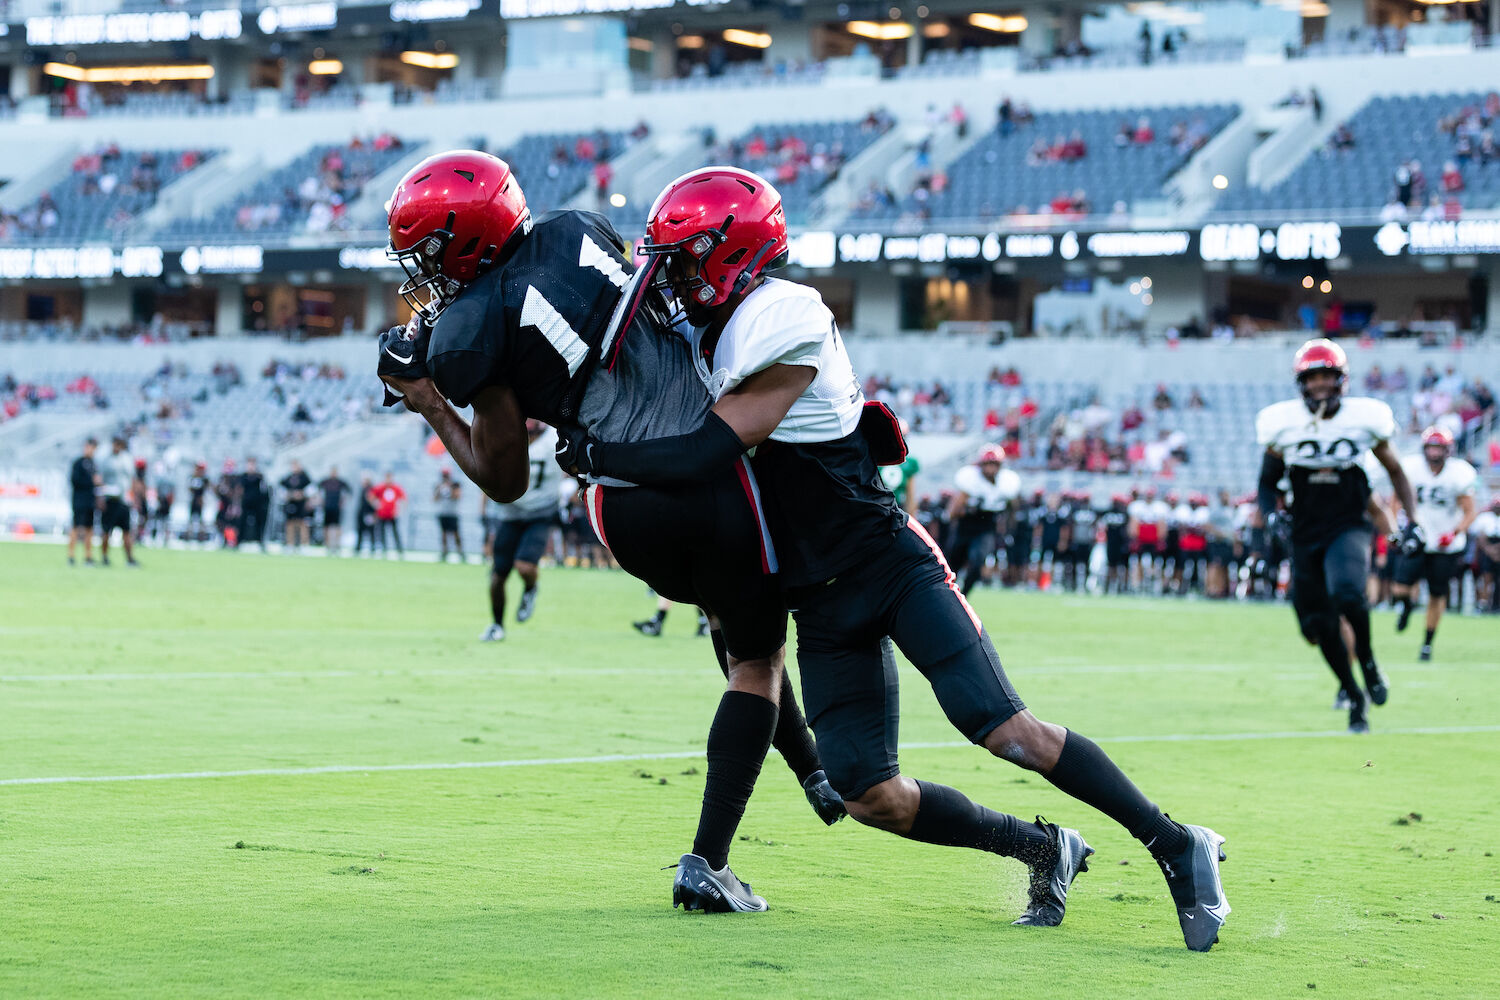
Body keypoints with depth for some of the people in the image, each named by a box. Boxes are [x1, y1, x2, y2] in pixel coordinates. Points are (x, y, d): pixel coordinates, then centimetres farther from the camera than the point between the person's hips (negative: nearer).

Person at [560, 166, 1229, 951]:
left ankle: (1177, 849, -7)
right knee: (869, 796, -2)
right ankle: (1044, 851, 15)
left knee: (1004, 729, -17)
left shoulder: (782, 328, -17)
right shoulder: (709, 335, 10)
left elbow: (707, 453, -22)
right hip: (821, 603, 8)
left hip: (890, 564, -8)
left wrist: (595, 454, -12)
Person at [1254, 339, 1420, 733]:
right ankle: (1354, 697, 28)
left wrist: (1413, 521, 3)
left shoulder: (1364, 419, -4)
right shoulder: (1283, 424, -3)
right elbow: (1268, 482, 10)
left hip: (1349, 527, -2)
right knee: (1320, 627, 4)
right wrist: (1265, 520, -6)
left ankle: (1367, 658, -3)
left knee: (1347, 594, -32)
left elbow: (1394, 471, 10)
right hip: (1305, 535, 2)